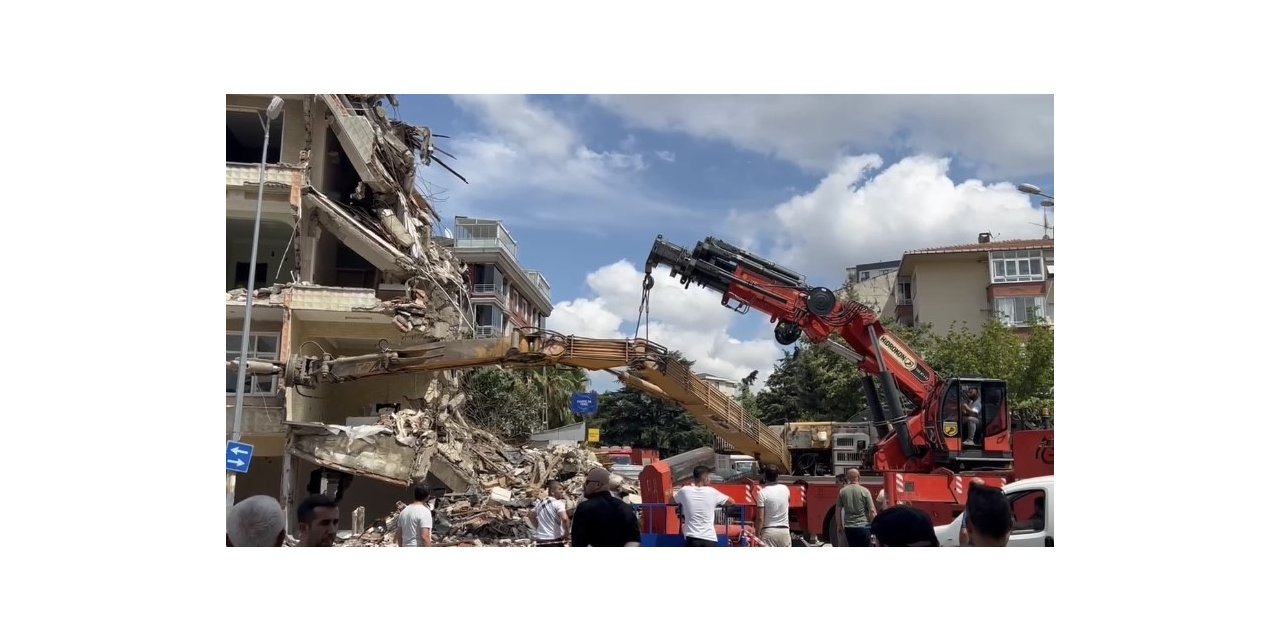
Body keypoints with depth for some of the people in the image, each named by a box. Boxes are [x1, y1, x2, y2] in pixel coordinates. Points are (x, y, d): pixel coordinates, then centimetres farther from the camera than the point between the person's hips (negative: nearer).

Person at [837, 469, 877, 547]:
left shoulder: (842, 491, 1)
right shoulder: (864, 491, -8)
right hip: (863, 526, -3)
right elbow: (872, 511, -9)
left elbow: (838, 510, 6)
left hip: (849, 528, 3)